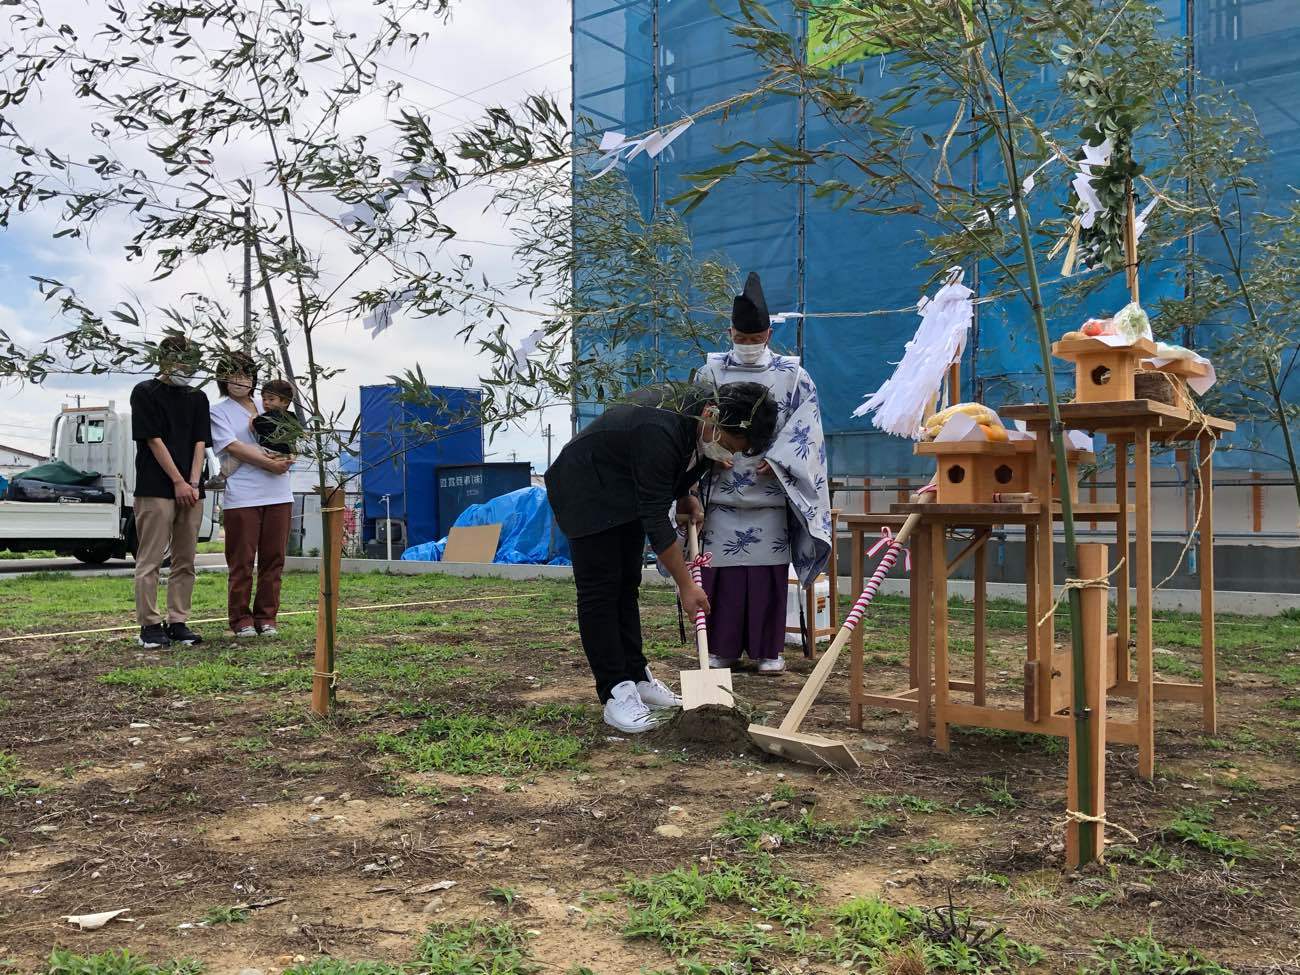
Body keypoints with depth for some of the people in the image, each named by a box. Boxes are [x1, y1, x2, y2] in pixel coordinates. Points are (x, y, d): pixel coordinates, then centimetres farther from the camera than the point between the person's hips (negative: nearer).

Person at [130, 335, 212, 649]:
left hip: (190, 491, 5)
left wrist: (194, 483, -4)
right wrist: (178, 482, -10)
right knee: (150, 561, -3)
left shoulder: (197, 398, 15)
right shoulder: (145, 393, 1)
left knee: (185, 562, 6)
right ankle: (150, 625, 1)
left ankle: (178, 622, 12)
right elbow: (153, 440, -6)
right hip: (155, 490, -5)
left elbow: (200, 443, 9)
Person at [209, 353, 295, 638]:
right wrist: (269, 463, -14)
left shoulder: (266, 405, 18)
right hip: (242, 495, -4)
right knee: (241, 562, -1)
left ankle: (266, 618, 13)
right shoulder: (218, 412, 5)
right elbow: (233, 447, -9)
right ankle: (241, 620, 8)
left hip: (278, 494, 4)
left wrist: (284, 458, -2)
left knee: (273, 560, 5)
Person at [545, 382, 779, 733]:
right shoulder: (661, 429, -38)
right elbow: (655, 517, -33)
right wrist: (686, 586, -28)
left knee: (627, 584, 9)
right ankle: (615, 694, -9)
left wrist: (687, 499, -6)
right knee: (600, 587, -10)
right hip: (586, 490, -8)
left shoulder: (705, 421, -12)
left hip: (627, 490, 9)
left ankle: (636, 677, 14)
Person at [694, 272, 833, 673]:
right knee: (722, 568, 0)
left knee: (769, 571, 1)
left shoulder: (792, 375, 6)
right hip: (722, 489, 1)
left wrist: (777, 460, -12)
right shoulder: (711, 372, 8)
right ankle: (722, 649, 10)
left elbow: (805, 426, 1)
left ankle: (768, 650, 11)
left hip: (771, 490, 0)